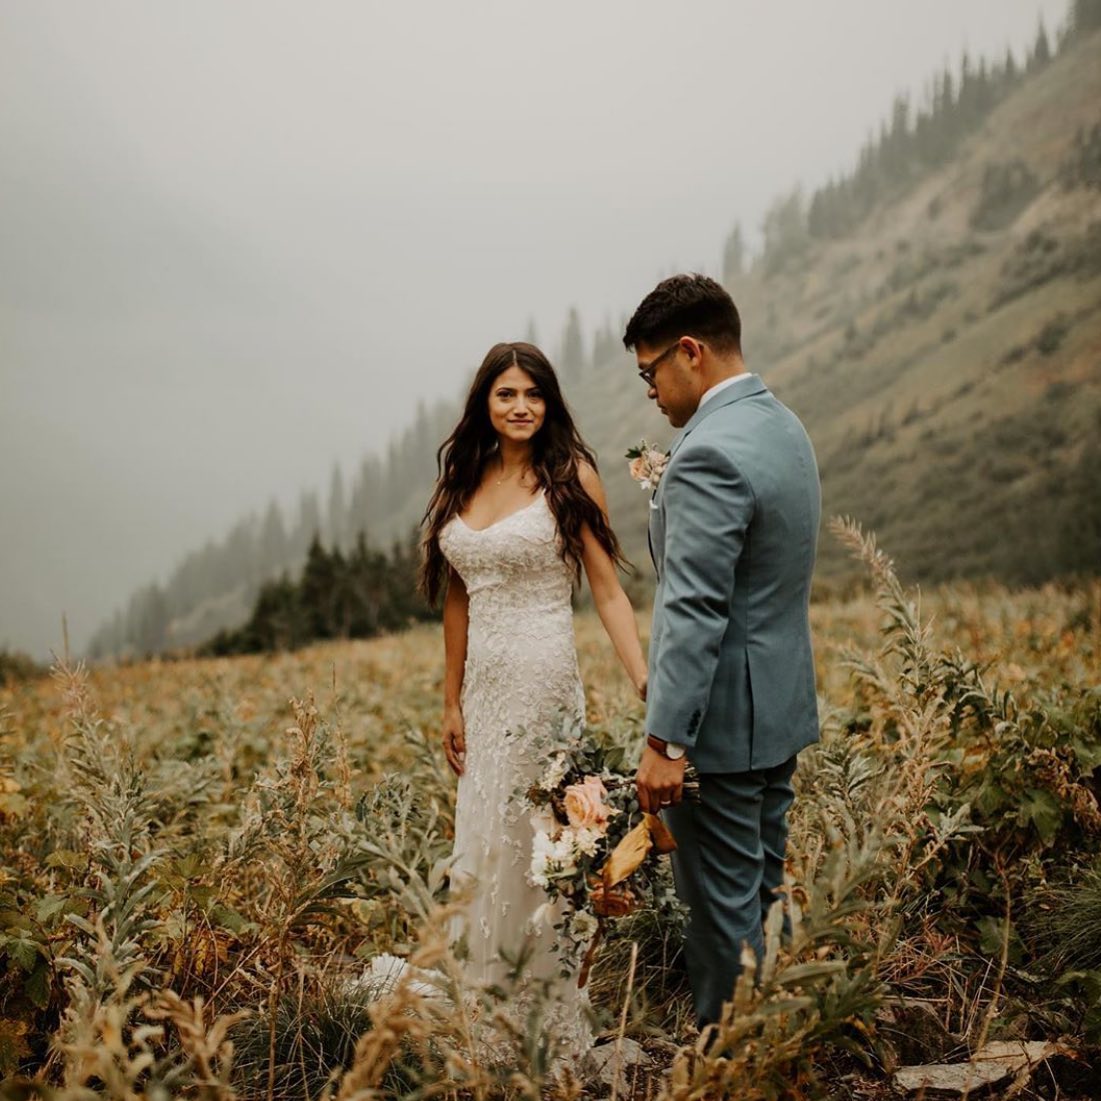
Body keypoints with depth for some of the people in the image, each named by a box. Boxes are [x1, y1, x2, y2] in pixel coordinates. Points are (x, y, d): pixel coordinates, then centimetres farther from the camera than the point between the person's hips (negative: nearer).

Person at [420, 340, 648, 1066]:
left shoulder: (570, 475, -5)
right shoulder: (464, 482, 10)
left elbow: (608, 590, -8)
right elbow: (458, 601, 13)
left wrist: (645, 683, -19)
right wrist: (452, 702, 14)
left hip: (544, 681, -6)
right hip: (485, 686, 6)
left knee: (530, 849, -1)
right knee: (491, 851, 12)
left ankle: (559, 1029, 13)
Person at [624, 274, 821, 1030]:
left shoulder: (709, 456, -22)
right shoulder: (783, 427, 9)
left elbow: (695, 614, -25)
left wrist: (665, 741, -22)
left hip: (724, 718, -10)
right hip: (782, 707, 10)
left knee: (723, 901, 2)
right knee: (762, 886, 19)